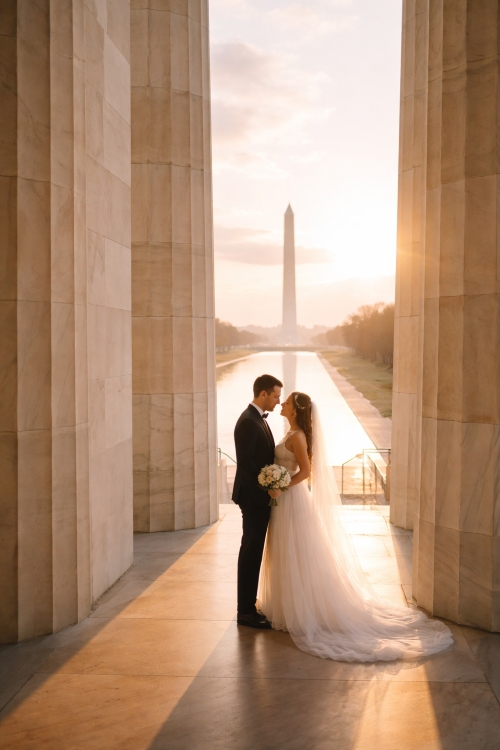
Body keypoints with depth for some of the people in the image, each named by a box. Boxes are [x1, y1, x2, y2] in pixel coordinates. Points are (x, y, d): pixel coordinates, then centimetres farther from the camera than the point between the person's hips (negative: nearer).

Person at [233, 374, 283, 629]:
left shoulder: (258, 418, 13)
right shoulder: (248, 421, -18)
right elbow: (245, 461, -23)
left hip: (259, 495, 10)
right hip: (253, 495, -10)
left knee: (253, 551, 15)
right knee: (251, 552, -3)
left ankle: (248, 605, 25)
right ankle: (246, 611, 6)